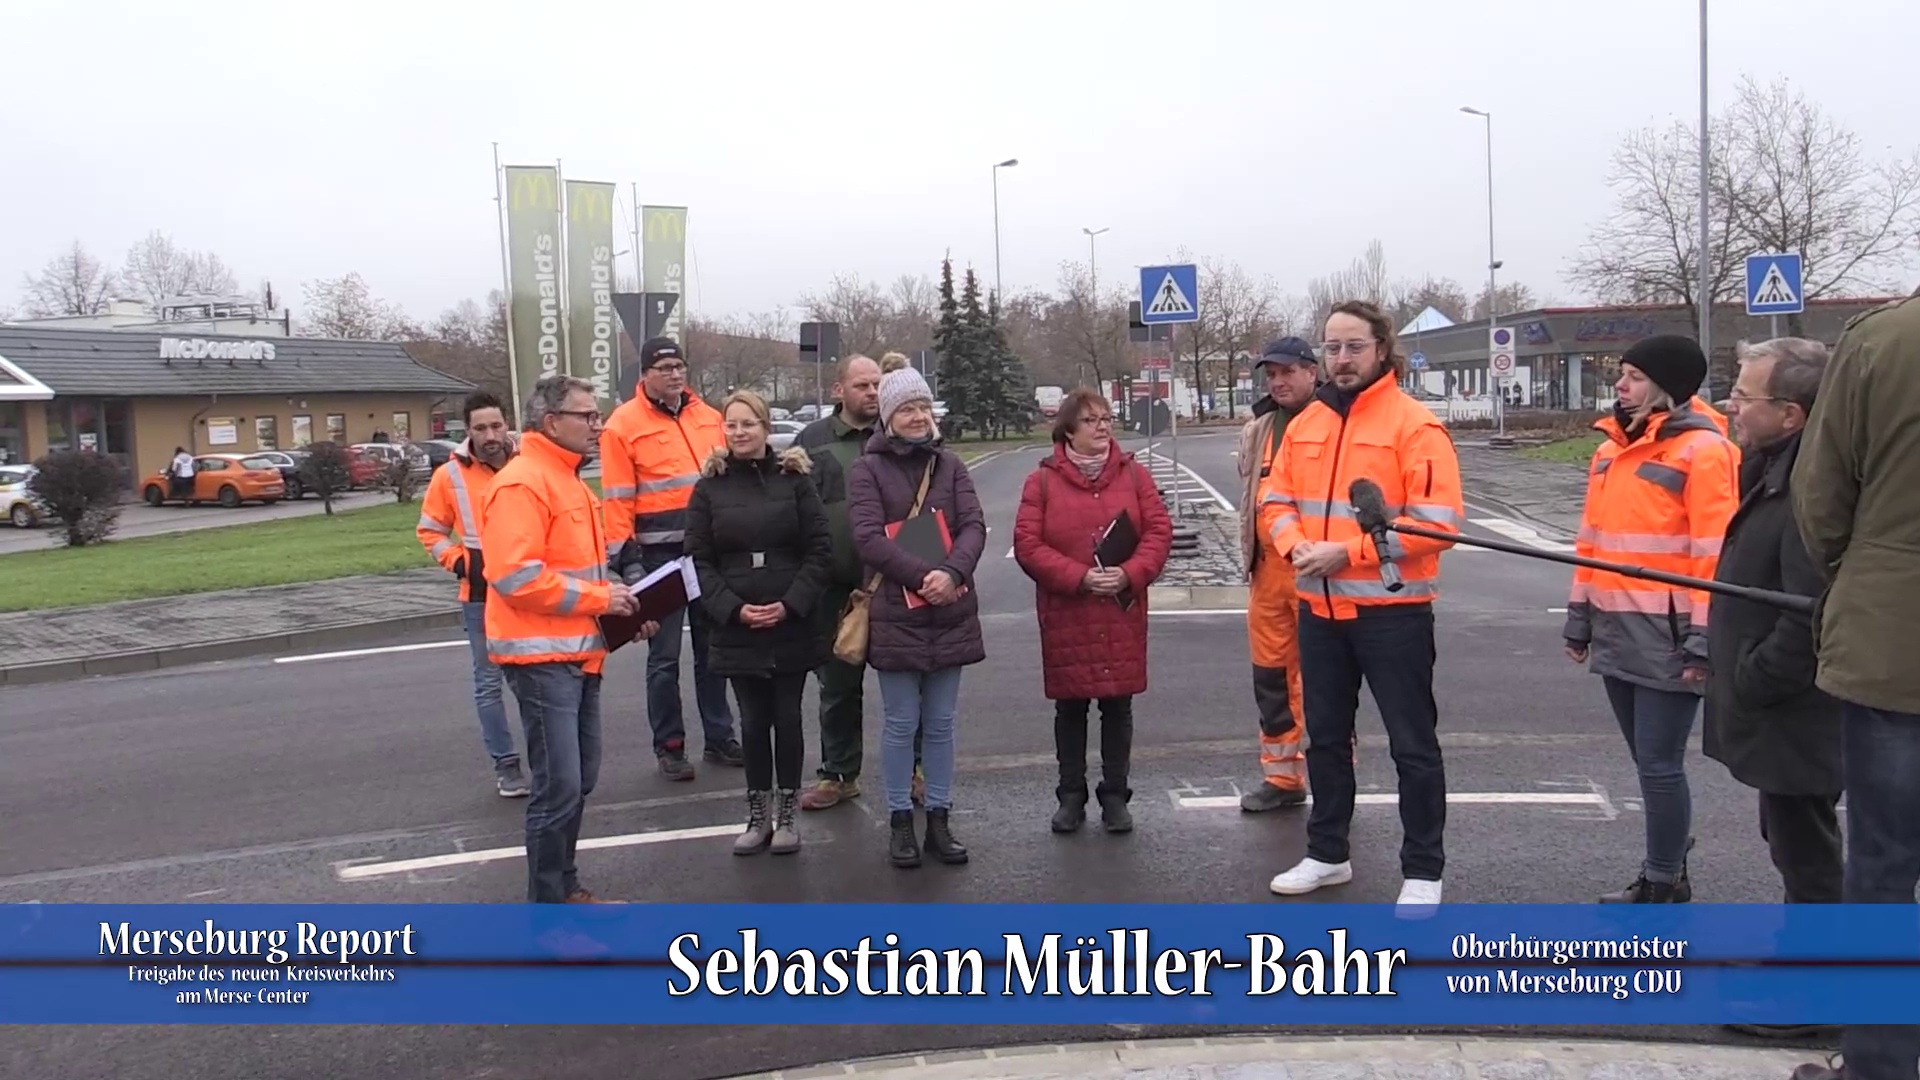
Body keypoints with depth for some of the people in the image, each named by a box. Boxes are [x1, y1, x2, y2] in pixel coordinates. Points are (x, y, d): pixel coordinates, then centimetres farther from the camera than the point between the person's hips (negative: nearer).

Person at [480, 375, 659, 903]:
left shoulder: (567, 480, 17)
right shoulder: (521, 483, -15)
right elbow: (516, 576, -24)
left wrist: (618, 609, 10)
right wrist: (598, 599, -18)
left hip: (578, 654, 10)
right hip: (542, 658, -10)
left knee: (579, 780, 16)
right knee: (558, 787, -7)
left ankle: (565, 884, 30)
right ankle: (549, 906, 4)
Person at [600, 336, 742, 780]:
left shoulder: (709, 417, 9)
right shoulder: (623, 425, -6)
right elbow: (617, 500, -9)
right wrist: (626, 559, -14)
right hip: (659, 555, -5)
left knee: (712, 649, 14)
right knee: (664, 657, 3)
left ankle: (719, 737, 25)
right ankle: (669, 747, 15)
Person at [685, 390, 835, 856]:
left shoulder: (793, 479, 1)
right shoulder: (709, 487, 3)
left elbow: (820, 550, -2)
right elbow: (699, 560, 1)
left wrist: (791, 604, -13)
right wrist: (733, 608, -12)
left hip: (793, 625, -1)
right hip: (736, 629, 1)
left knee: (787, 718, 6)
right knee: (753, 722, 7)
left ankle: (786, 815, 18)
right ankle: (758, 815, 19)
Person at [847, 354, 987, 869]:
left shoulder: (949, 464, 9)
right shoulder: (867, 468, -1)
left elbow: (974, 525, 0)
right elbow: (867, 536, -12)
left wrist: (951, 572, -19)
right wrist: (921, 575, -21)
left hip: (951, 613, 3)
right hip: (895, 615, -3)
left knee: (941, 723, 10)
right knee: (901, 724, 5)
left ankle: (939, 821, 20)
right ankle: (900, 822, 16)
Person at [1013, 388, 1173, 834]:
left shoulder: (1134, 474, 5)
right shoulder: (1042, 481, -1)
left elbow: (1159, 530, 0)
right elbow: (1027, 545, -8)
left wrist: (1131, 574, -16)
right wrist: (1079, 577, -17)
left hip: (1122, 612, 1)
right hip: (1065, 616, -1)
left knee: (1118, 706, 8)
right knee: (1070, 707, 8)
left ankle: (1115, 795, 21)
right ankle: (1071, 796, 21)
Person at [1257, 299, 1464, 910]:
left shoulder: (1414, 424, -12)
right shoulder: (1306, 423, 9)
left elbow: (1438, 523, -18)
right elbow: (1276, 501, 12)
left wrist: (1347, 551, -21)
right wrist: (1296, 545, -10)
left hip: (1392, 611, -6)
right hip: (1319, 608, 7)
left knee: (1412, 744, 4)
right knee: (1326, 737, 18)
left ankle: (1423, 870, 18)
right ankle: (1327, 855, 33)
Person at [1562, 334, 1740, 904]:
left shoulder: (1701, 450, -10)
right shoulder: (1611, 449, 14)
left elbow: (1716, 553, -14)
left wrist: (1704, 639, -17)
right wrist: (1580, 618, 17)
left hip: (1667, 639, -7)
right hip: (1617, 635, 7)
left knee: (1659, 764, -2)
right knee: (1650, 762, 15)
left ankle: (1662, 887, 11)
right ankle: (1668, 873, 28)